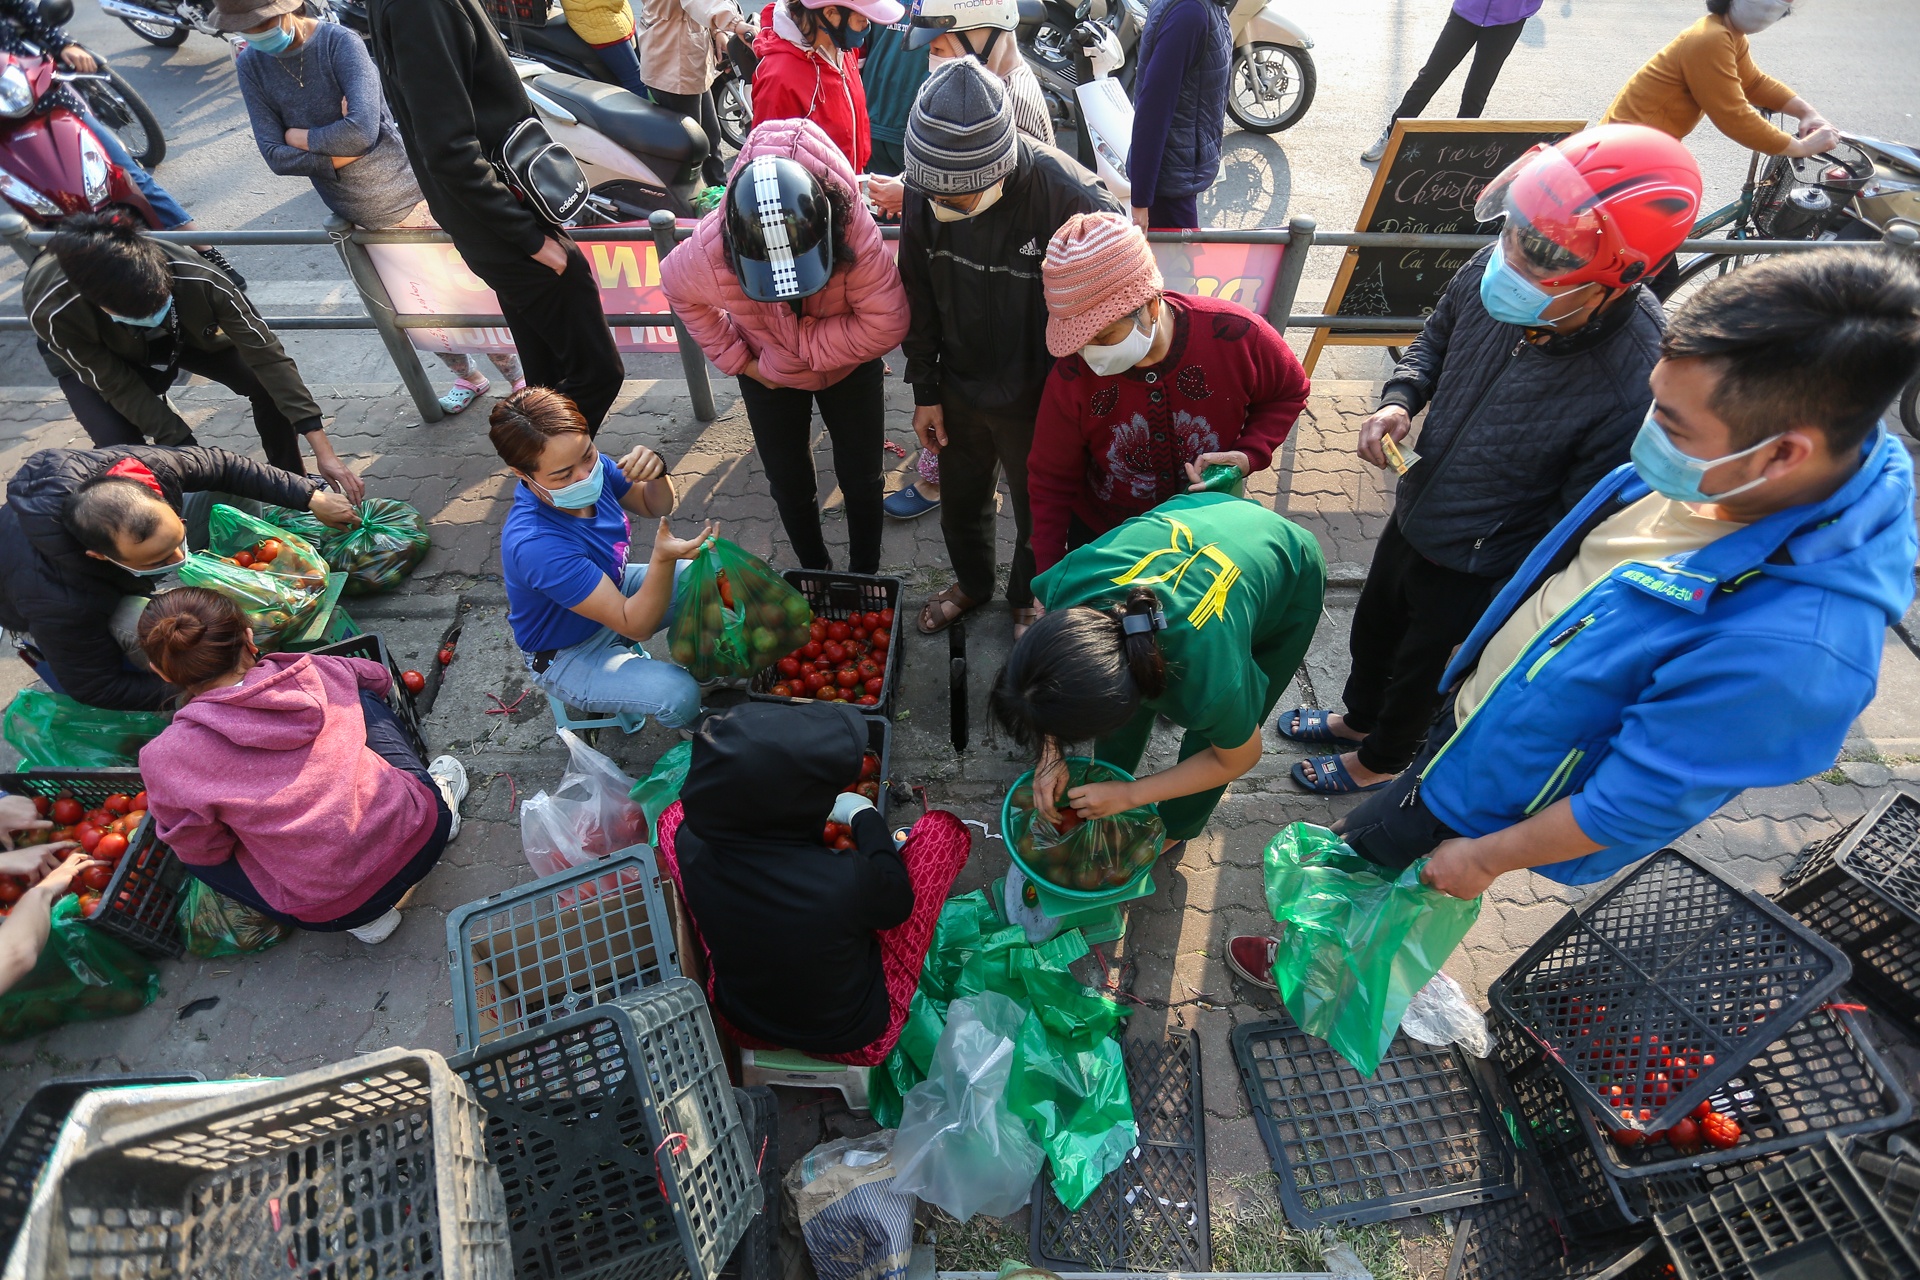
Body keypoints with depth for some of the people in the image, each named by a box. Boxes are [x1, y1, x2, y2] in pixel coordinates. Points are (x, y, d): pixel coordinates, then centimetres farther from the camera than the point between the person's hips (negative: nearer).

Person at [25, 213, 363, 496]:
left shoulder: (196, 277, -40)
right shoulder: (51, 310, -39)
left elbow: (266, 354, -38)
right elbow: (118, 387, -27)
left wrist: (324, 451, -42)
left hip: (183, 333, 1)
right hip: (92, 356, -1)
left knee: (271, 383, -21)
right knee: (119, 445, -25)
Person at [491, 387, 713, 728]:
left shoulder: (590, 467, -20)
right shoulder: (536, 545, -40)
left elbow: (655, 507, -1)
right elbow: (636, 625, -36)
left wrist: (656, 473, -25)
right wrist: (663, 559, -54)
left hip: (612, 589, 7)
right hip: (569, 653, -7)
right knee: (679, 695, -27)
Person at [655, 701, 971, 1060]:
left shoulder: (691, 844, -26)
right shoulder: (846, 880, -39)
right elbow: (898, 903, -13)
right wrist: (866, 817, -1)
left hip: (739, 1023, 3)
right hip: (856, 1038, -3)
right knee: (942, 828, -2)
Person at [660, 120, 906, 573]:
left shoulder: (854, 230, -37)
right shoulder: (708, 252, -31)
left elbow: (885, 323, -35)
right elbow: (678, 291, -8)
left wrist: (788, 353, -30)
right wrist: (736, 359, -11)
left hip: (850, 366, -1)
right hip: (768, 376, 1)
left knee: (861, 477, 9)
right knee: (789, 483, 13)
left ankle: (865, 575, 34)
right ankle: (815, 572, 39)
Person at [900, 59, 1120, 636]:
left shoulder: (1072, 197, -28)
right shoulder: (924, 188, -14)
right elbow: (919, 297, 0)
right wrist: (925, 391, 4)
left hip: (1036, 399, -4)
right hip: (958, 389, 4)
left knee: (1038, 515, 18)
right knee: (959, 504, 24)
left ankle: (1028, 597, 49)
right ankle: (971, 582, 55)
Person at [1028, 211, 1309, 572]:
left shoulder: (1234, 335, -25)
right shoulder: (1072, 377, -25)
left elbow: (1288, 393, -4)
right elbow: (1051, 481, -13)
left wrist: (1250, 455, -23)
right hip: (1101, 538, 0)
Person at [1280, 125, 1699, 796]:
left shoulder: (1638, 381, -35)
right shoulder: (1492, 271, -20)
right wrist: (1399, 400, -14)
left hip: (1480, 573, -5)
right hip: (1412, 514, 6)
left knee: (1420, 671, 21)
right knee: (1371, 633, 29)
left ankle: (1381, 759, 53)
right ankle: (1357, 718, 60)